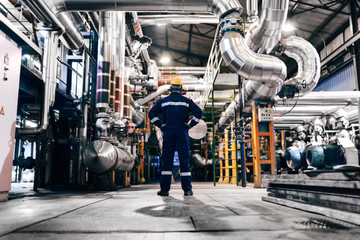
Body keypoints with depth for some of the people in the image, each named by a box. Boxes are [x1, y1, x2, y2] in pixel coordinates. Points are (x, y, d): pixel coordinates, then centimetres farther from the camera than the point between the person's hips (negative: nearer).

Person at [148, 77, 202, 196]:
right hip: (182, 132, -1)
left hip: (168, 133, 1)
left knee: (167, 160, 4)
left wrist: (160, 125, 6)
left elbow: (151, 113, 3)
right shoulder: (186, 101, 4)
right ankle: (187, 189, 3)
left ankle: (164, 189, 2)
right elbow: (199, 112, -3)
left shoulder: (163, 101, 6)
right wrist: (190, 125, 2)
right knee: (184, 160, 2)